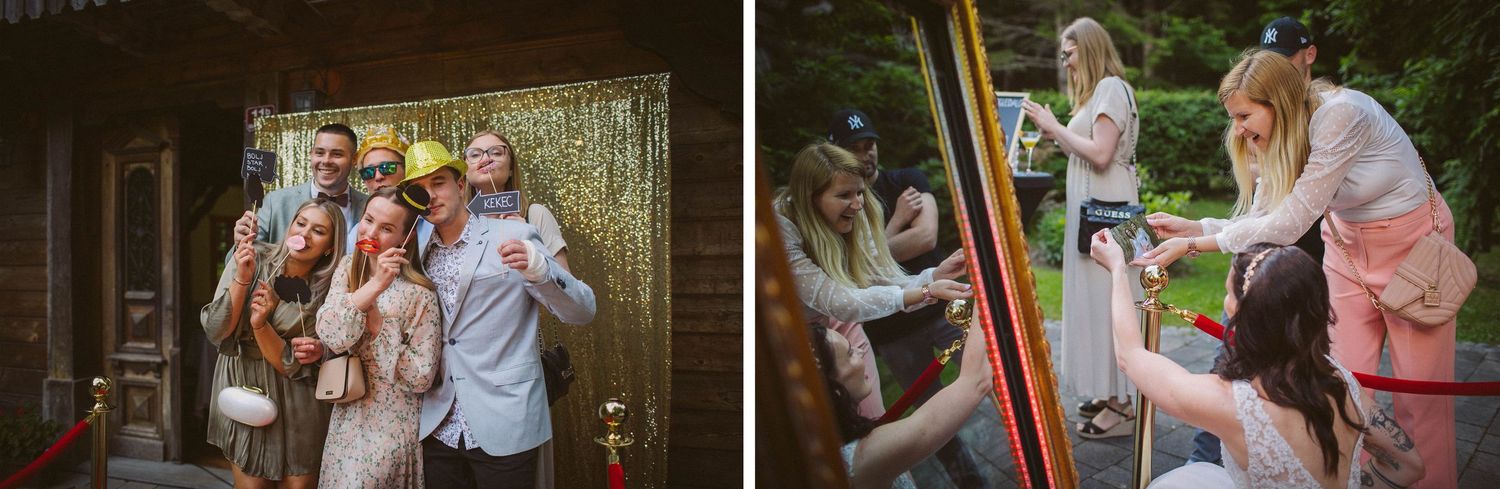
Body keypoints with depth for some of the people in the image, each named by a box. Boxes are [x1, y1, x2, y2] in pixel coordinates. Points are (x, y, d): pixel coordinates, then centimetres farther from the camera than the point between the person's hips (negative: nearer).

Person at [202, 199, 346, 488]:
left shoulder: (326, 291, -10)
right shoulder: (253, 259, -9)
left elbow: (291, 365, -15)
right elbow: (217, 334, -13)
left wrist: (260, 324, -31)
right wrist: (242, 279, -26)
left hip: (296, 402, 0)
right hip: (243, 389, 0)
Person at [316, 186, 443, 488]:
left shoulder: (419, 294, -16)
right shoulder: (348, 268, -1)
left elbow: (421, 378, -17)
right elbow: (330, 335, -16)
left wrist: (377, 323, -19)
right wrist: (375, 285, -25)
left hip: (390, 431, -5)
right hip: (346, 420, 5)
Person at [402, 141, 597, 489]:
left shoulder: (512, 237, -5)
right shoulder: (420, 254, 10)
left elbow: (582, 312, -10)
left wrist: (538, 268, -27)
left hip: (503, 428, -4)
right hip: (439, 429, 4)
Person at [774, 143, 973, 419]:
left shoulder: (854, 218, -15)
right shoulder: (780, 232, -34)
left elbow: (882, 281, -17)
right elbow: (838, 303, -38)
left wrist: (935, 275, -35)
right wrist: (926, 293, -44)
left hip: (839, 327, 5)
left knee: (874, 426, 4)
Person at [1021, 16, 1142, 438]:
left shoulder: (1111, 88, -11)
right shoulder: (1096, 92, 18)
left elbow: (1101, 155, -20)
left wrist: (1055, 126, -14)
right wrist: (1054, 134, 7)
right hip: (1093, 206, 10)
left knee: (1106, 296, -8)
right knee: (1096, 295, 12)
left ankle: (1121, 407, -3)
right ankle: (1109, 391, 19)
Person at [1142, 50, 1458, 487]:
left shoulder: (1339, 115, -31)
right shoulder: (1279, 137, -8)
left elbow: (1291, 222, -33)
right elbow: (1265, 217, -6)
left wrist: (1192, 247, -32)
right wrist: (1193, 228, -18)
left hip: (1413, 238, -6)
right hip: (1348, 242, 6)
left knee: (1422, 386, 1)